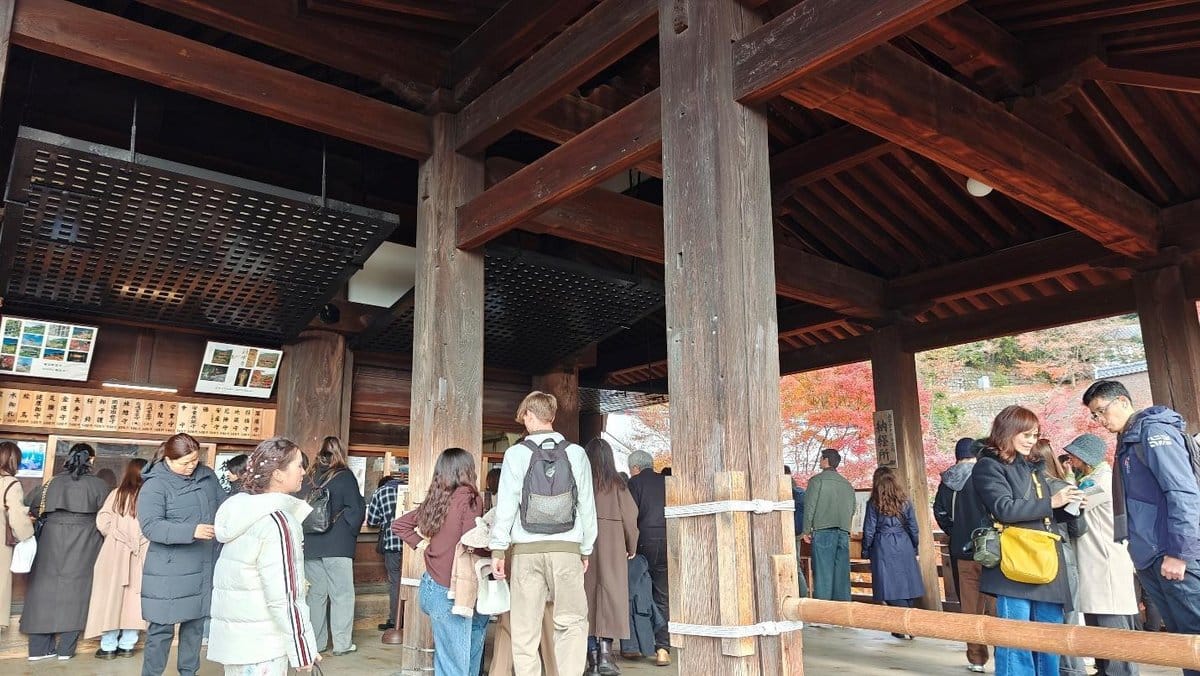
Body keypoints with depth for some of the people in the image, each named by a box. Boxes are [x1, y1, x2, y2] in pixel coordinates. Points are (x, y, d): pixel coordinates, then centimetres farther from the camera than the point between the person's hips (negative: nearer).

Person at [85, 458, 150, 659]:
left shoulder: (117, 493, -4)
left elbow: (102, 522, -7)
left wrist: (115, 535, 12)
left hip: (116, 552, 0)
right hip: (141, 554, 0)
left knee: (111, 596, 10)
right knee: (135, 598, 9)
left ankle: (108, 646, 15)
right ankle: (127, 645, 16)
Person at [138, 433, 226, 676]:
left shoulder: (208, 475, 5)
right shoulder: (155, 485, -12)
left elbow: (223, 507, 16)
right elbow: (150, 526, -20)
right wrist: (191, 532, -30)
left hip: (204, 568, 6)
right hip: (169, 571, -6)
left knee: (196, 624, 17)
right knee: (162, 628, 4)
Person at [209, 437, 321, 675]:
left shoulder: (244, 510, 4)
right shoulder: (275, 522, -22)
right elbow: (283, 598, -23)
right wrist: (303, 650, -16)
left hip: (235, 639, 9)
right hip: (259, 645, -8)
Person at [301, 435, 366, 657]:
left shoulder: (309, 477, 6)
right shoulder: (344, 476, -7)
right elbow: (355, 509, -8)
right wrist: (351, 532, 7)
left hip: (311, 544, 5)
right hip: (338, 544, -5)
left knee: (315, 593, 12)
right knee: (342, 594, 2)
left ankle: (315, 642, 20)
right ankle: (342, 644, 4)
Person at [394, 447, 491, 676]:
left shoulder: (434, 500, 7)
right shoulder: (469, 498, -13)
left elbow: (399, 524, 18)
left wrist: (421, 544, 13)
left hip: (430, 586, 7)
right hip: (450, 593, -7)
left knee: (480, 620, 25)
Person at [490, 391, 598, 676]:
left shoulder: (516, 453, -1)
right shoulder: (576, 453, 3)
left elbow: (506, 505, -2)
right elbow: (587, 505, 6)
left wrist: (498, 549, 4)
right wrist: (586, 550, 14)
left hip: (526, 548, 0)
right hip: (566, 547, 0)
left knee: (525, 626, 8)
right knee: (572, 621, 4)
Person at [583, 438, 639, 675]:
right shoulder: (617, 484, -2)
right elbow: (630, 518, 0)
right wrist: (632, 548, 13)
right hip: (612, 546, -1)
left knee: (588, 596, 8)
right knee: (610, 595, 4)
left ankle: (593, 657, 12)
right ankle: (605, 653, -4)